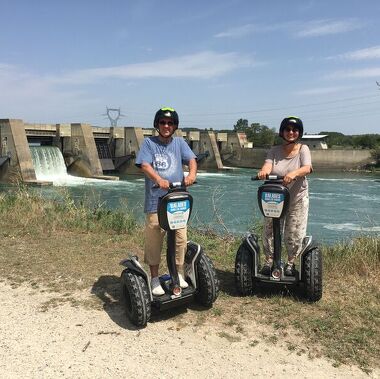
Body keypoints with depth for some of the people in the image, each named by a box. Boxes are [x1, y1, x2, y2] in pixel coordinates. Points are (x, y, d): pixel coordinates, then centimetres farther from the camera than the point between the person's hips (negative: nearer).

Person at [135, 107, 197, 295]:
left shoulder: (179, 142, 11)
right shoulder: (149, 142, 2)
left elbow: (191, 159, -3)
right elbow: (144, 165, -12)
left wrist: (192, 174, -26)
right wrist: (159, 179, -31)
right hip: (155, 202, -2)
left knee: (181, 239, 7)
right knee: (154, 242, 3)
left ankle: (179, 275, 27)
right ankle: (154, 279, 20)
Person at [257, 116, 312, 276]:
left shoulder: (303, 149, -1)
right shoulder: (275, 151, 4)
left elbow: (307, 168, -19)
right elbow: (267, 165, -14)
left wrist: (294, 173, -40)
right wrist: (264, 171, -39)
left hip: (297, 198, -1)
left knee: (294, 234, 2)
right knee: (270, 231, 2)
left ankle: (291, 263, 22)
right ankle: (269, 261, 18)